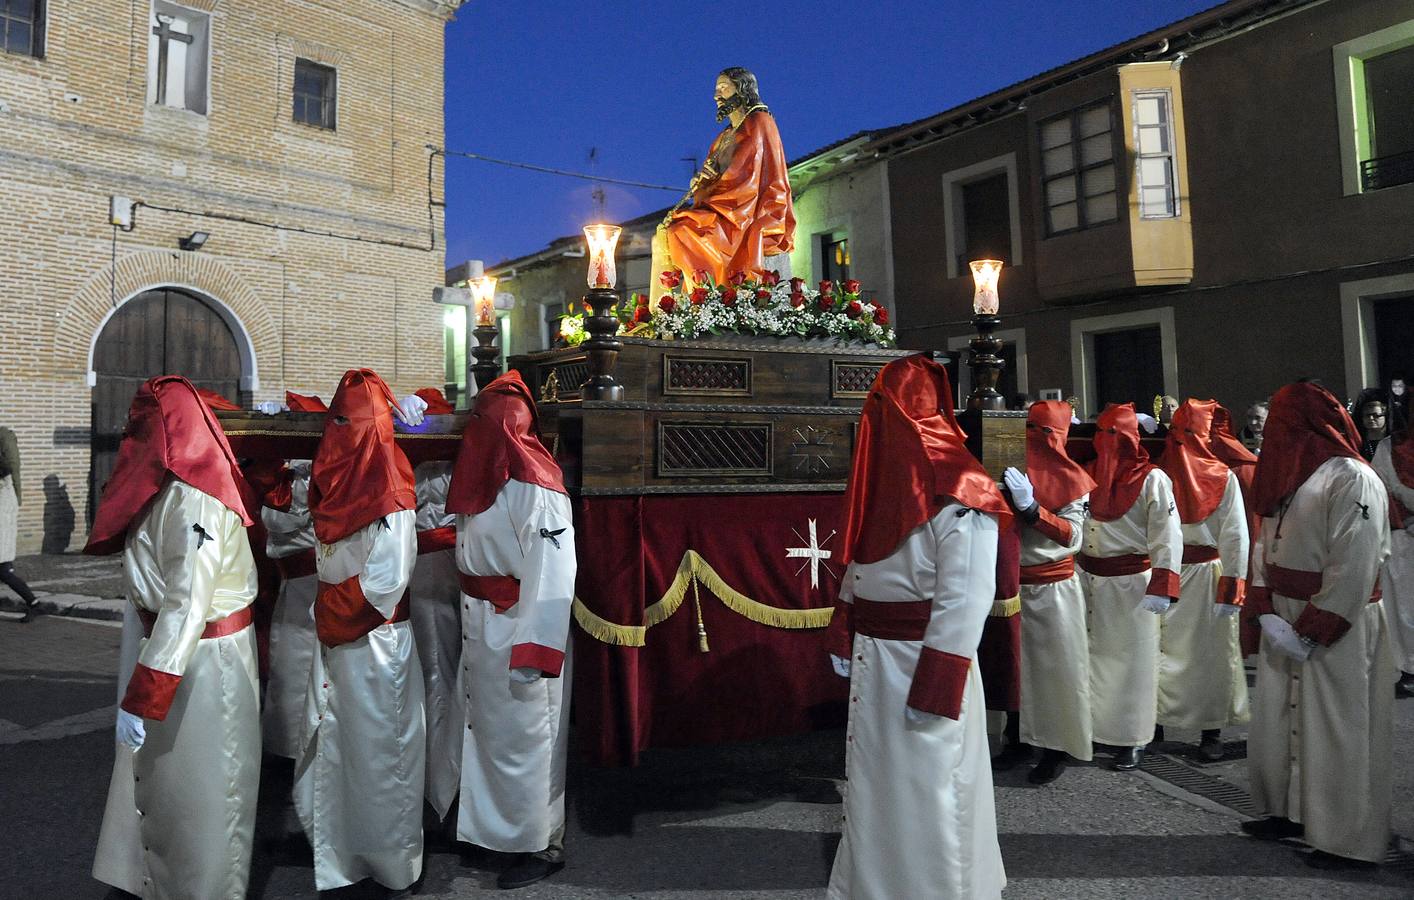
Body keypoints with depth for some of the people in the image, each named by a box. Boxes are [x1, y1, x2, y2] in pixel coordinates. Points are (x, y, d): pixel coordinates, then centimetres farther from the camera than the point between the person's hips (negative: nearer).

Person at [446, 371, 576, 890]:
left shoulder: (534, 488, -19)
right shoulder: (484, 480, 9)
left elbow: (552, 577, -23)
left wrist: (533, 652, -26)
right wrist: (474, 629, 10)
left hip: (517, 634, -8)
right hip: (482, 631, 9)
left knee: (523, 740, 4)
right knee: (491, 731, 19)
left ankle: (541, 845, 20)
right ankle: (499, 827, 35)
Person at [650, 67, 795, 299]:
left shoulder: (759, 123, -1)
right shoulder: (725, 136, 24)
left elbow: (746, 178, -13)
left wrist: (704, 196, -13)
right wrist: (700, 183, -1)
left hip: (746, 218, -9)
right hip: (725, 214, 9)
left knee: (677, 235, -26)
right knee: (662, 238, -3)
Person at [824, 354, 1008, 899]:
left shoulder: (959, 493, -18)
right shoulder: (883, 476, 8)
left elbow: (965, 600, -22)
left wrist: (935, 688, -23)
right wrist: (842, 637, 12)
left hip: (923, 658, -8)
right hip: (872, 656, 8)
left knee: (926, 783, 6)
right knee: (876, 775, 20)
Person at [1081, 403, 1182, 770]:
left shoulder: (1151, 479, -10)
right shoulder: (1088, 474, 7)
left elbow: (1167, 537, -16)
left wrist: (1161, 587, -23)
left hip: (1130, 584, -5)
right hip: (1086, 579, 5)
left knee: (1130, 660, 4)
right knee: (1088, 655, 14)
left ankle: (1132, 739, 17)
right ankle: (1087, 727, 28)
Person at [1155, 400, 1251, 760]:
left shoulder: (1158, 474, -6)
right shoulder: (1223, 477, -8)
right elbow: (1235, 537, -10)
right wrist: (1232, 587, -7)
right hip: (1207, 572, -1)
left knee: (1163, 648, 11)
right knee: (1210, 651, 7)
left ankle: (1156, 720, 22)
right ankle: (1210, 732, 14)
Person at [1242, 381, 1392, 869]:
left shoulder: (1353, 480, -15)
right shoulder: (1287, 478, 11)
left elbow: (1353, 570, -19)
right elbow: (1266, 548, 9)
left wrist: (1311, 632, -18)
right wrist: (1267, 614, -3)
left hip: (1336, 631, -8)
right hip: (1282, 623, 8)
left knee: (1336, 731, 1)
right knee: (1280, 718, 15)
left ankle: (1349, 840, 15)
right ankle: (1291, 811, 31)